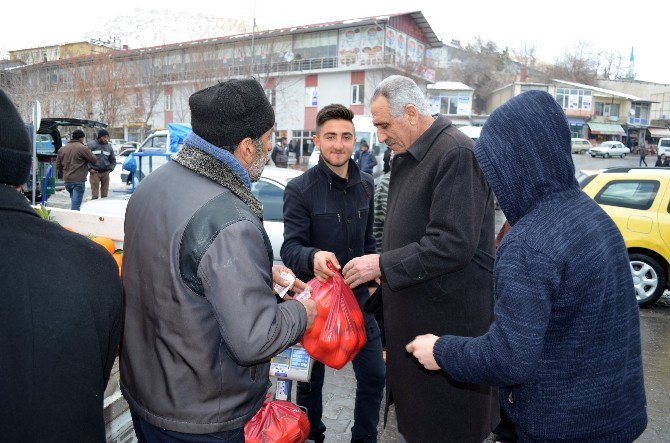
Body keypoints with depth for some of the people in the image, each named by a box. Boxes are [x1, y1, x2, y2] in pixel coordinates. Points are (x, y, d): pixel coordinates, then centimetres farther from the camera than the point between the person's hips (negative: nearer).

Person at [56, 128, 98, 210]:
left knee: (73, 201, 21)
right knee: (76, 204, -7)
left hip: (67, 180, 7)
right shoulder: (82, 148, -10)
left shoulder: (62, 149, 12)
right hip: (79, 180, -7)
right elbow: (94, 160, -6)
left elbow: (58, 165, 16)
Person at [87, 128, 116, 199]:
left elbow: (113, 160, 19)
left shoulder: (109, 146, 11)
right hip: (95, 172, -3)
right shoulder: (91, 145, -1)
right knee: (95, 194, -6)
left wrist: (110, 168, 5)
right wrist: (90, 169, -9)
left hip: (106, 173, 3)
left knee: (105, 194, 4)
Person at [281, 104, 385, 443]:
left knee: (373, 376, 12)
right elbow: (290, 248, -21)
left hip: (359, 298, 4)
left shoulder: (366, 185, 3)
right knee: (310, 380, 15)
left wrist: (373, 277, 12)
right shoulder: (299, 189, -14)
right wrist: (313, 257, -40)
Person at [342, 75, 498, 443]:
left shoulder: (457, 153, -18)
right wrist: (383, 276, 12)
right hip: (411, 312, 9)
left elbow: (453, 244, -25)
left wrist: (383, 265, -19)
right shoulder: (408, 157, 12)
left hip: (449, 319, -9)